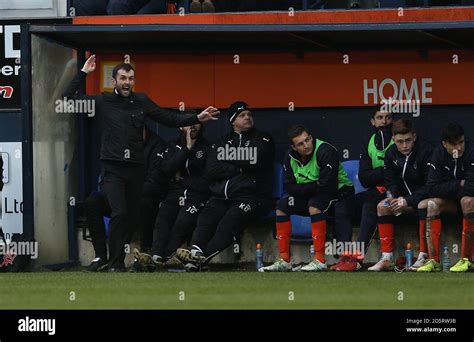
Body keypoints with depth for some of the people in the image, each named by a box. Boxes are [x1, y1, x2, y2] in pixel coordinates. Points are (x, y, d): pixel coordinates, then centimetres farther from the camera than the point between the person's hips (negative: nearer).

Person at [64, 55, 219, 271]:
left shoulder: (141, 102, 9)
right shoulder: (103, 102, 2)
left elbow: (169, 119, 13)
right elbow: (68, 100, 1)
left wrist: (197, 119, 3)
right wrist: (83, 73, -1)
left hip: (135, 168, 4)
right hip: (113, 169, -4)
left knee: (132, 217, 7)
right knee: (119, 214, -18)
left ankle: (119, 259, 19)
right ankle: (115, 264, -9)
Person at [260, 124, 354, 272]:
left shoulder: (326, 152, -26)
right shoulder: (291, 157, -3)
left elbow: (327, 186, -32)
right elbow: (290, 187, -7)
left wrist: (305, 188, -17)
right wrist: (314, 186, -19)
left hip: (339, 192, -7)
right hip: (311, 195, 7)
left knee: (314, 204, -35)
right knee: (282, 205, -5)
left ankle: (320, 260, -34)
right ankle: (284, 260, -6)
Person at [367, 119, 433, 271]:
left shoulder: (426, 151, -20)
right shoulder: (391, 154, -1)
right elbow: (390, 182, 4)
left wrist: (408, 201, -27)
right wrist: (398, 199, -17)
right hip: (405, 197, 6)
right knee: (382, 206, -14)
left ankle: (423, 257, -33)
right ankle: (387, 258, -15)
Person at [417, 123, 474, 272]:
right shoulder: (439, 154, -7)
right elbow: (432, 189, -12)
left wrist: (449, 189, -15)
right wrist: (459, 184, -18)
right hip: (451, 202, 4)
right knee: (424, 205, -21)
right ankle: (433, 260, -26)